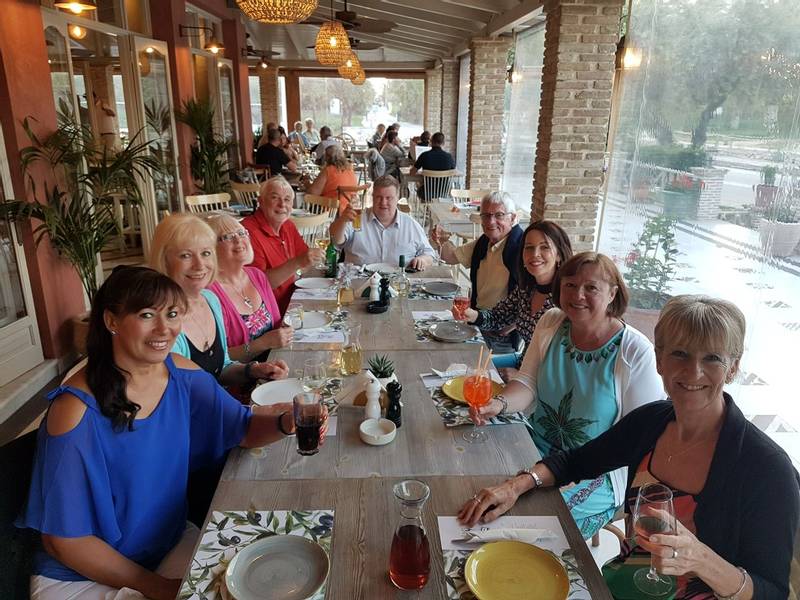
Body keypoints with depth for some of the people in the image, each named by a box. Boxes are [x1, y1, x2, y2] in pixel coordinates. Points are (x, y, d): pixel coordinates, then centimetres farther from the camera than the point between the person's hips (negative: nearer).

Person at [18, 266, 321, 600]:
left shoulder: (183, 375, -9)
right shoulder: (77, 411, -24)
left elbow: (245, 428, -1)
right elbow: (64, 540, -17)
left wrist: (285, 422, -23)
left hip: (170, 542, 5)